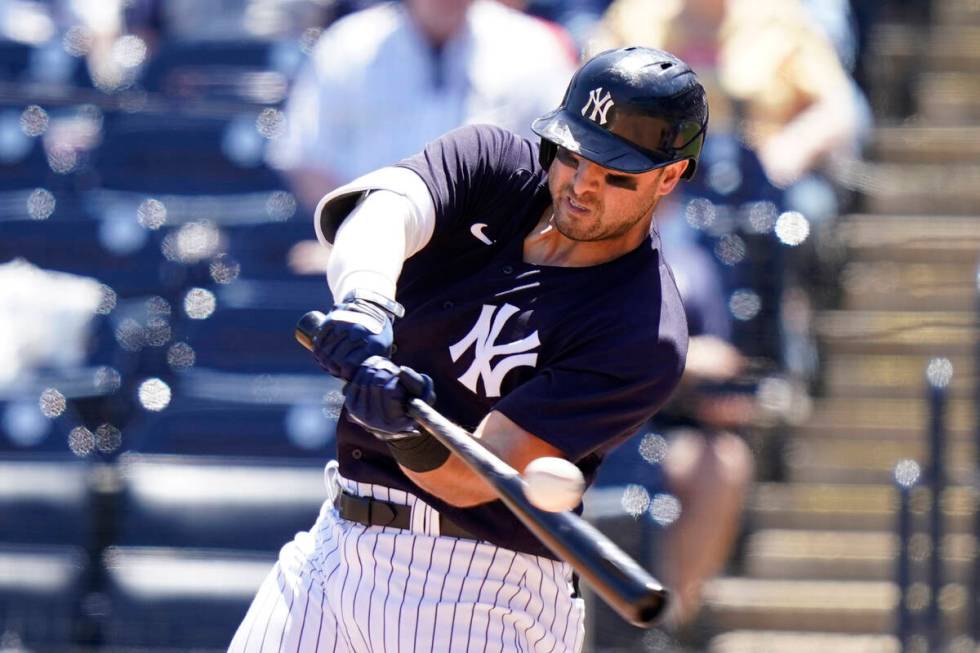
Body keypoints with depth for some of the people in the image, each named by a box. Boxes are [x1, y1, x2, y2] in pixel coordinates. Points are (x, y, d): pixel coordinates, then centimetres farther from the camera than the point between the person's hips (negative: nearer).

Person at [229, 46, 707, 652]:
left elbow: (471, 481, -22)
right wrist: (364, 299, -44)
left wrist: (410, 433, -42)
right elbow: (384, 206, -24)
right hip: (335, 545, 5)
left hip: (486, 596, -5)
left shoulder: (645, 337, -17)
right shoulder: (494, 162, -1)